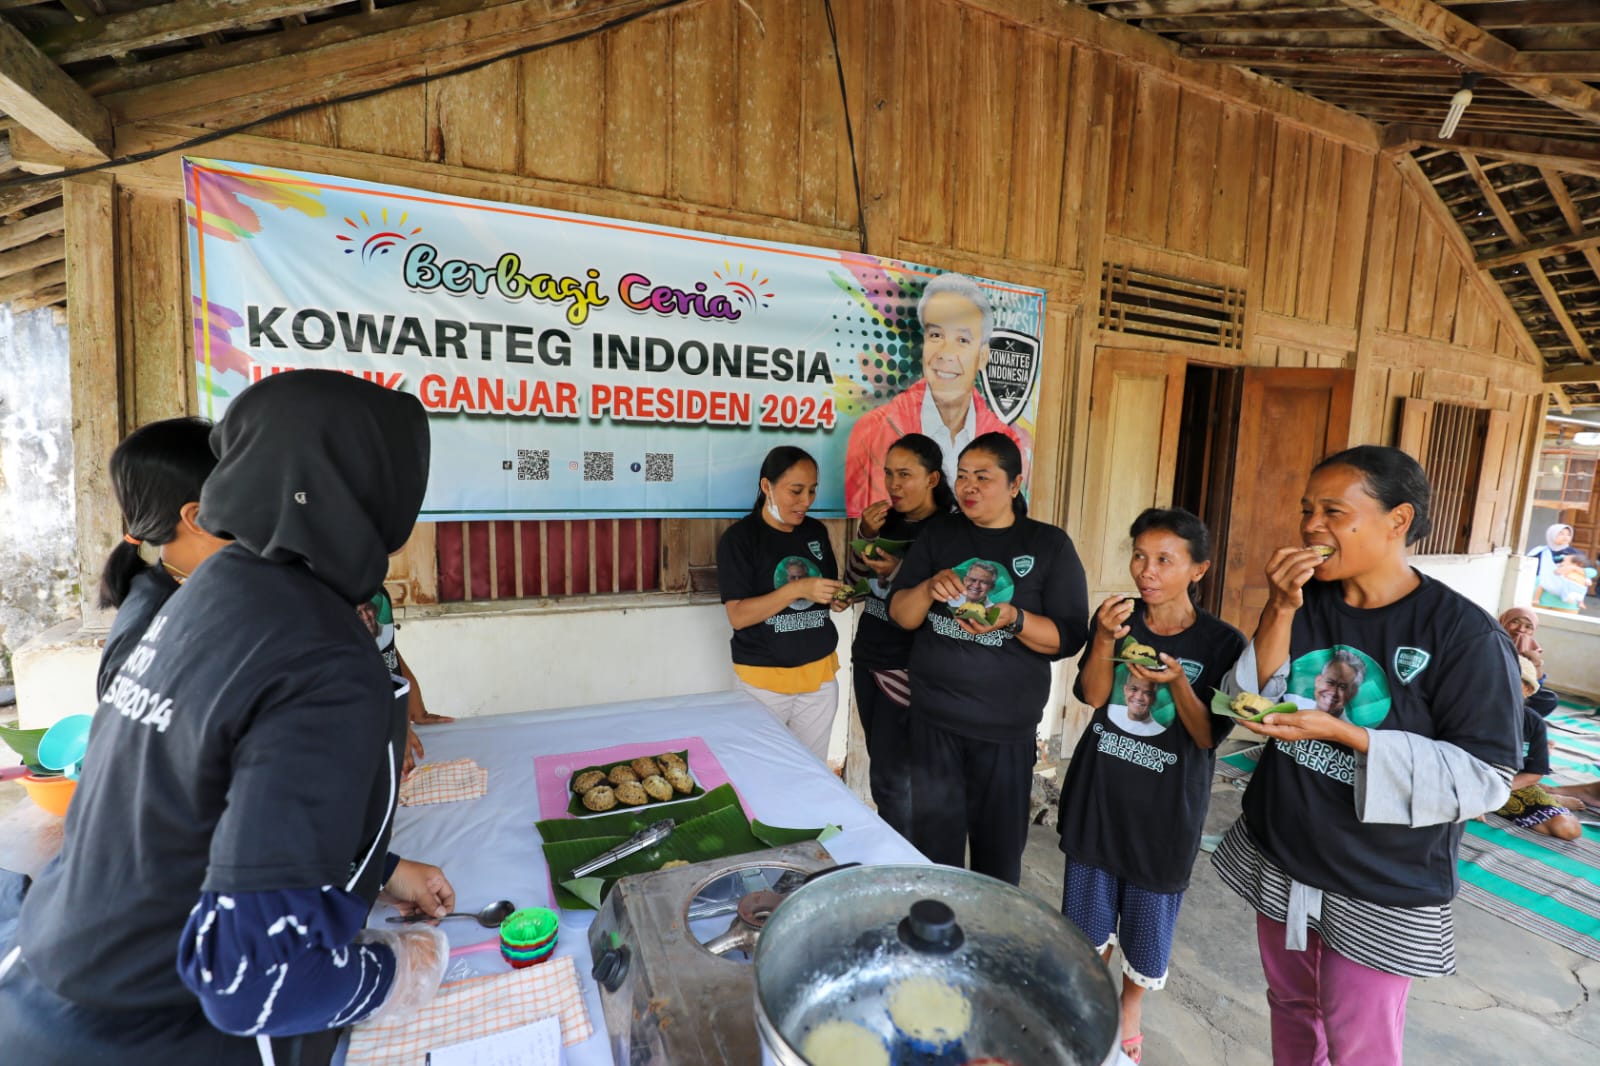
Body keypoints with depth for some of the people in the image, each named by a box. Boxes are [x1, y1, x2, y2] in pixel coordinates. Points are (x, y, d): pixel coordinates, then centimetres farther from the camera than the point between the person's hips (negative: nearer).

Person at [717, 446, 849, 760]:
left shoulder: (817, 531, 4)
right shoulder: (740, 537, -11)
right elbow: (737, 616, -17)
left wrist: (839, 599, -7)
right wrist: (796, 589, -27)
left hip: (820, 672, 5)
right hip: (764, 678, -4)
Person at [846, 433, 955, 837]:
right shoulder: (888, 519, 6)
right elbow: (852, 580, 8)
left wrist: (897, 573, -26)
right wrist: (866, 533, -6)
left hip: (904, 668, -7)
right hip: (867, 656, 7)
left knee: (891, 778, 2)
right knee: (880, 768, 17)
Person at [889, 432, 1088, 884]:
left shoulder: (1049, 544, -3)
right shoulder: (938, 536, 4)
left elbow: (1069, 637, -5)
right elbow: (899, 614, 2)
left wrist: (1013, 620, -23)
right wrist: (930, 588, -19)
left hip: (1005, 727, -2)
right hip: (933, 717, 2)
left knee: (999, 845, 13)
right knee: (934, 839, 12)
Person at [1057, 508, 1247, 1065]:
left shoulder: (1222, 642, -12)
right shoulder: (1116, 616, -5)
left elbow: (1208, 737, -12)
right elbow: (1093, 697, -11)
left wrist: (1177, 682, -30)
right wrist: (1105, 639, -26)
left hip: (1166, 803, -2)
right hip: (1099, 788, 2)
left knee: (1149, 911, 14)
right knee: (1090, 902, 17)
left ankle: (1130, 1010, 42)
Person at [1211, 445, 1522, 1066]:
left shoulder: (1464, 633, -17)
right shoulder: (1304, 602, -3)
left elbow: (1484, 778, -17)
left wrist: (1340, 732, -27)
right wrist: (1280, 610, -17)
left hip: (1380, 892, -4)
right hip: (1278, 859, 4)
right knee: (1290, 1008, 23)